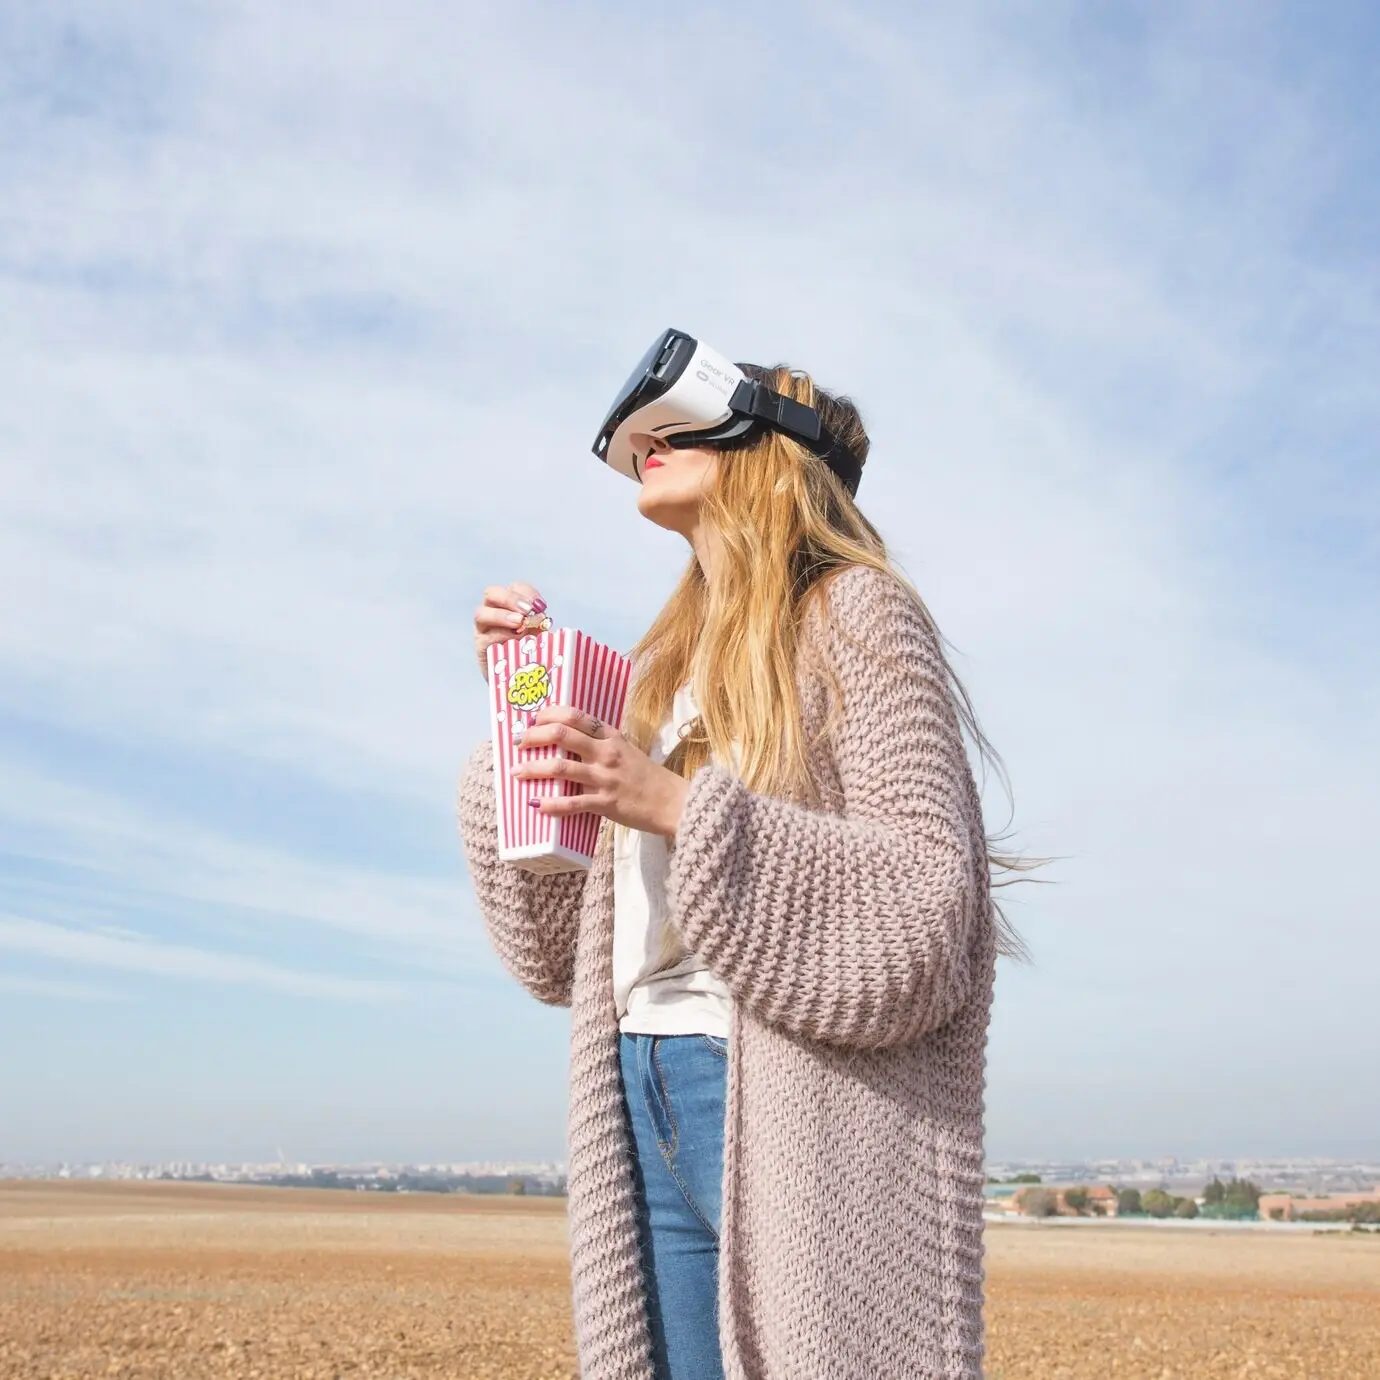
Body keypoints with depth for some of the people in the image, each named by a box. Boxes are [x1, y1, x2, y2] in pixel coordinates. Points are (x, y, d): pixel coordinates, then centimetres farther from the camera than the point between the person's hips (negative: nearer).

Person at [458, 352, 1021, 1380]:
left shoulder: (852, 609, -1)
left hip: (799, 1109, -6)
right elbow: (562, 951, 13)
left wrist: (684, 811, -20)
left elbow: (929, 902, -12)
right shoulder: (668, 662, 17)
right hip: (643, 1097, 6)